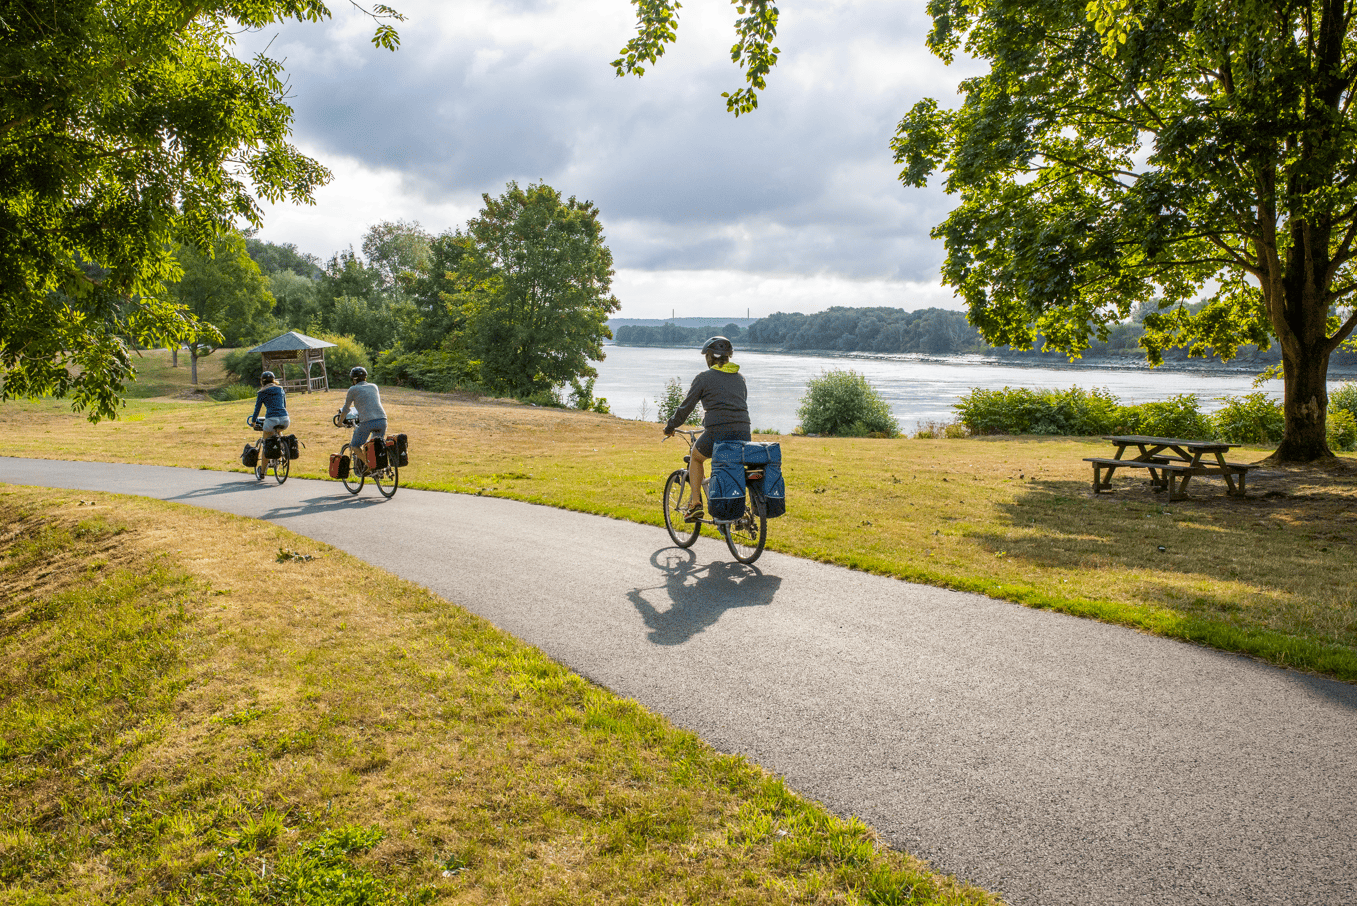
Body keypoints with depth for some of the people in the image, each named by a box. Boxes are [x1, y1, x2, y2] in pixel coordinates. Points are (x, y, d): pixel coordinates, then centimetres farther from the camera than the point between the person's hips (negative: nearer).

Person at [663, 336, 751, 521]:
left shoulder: (704, 378, 3)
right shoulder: (740, 378, 18)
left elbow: (686, 406, 6)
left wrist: (670, 427, 21)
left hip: (717, 434, -4)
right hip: (743, 434, 5)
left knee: (696, 458, 25)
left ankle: (695, 504, 15)